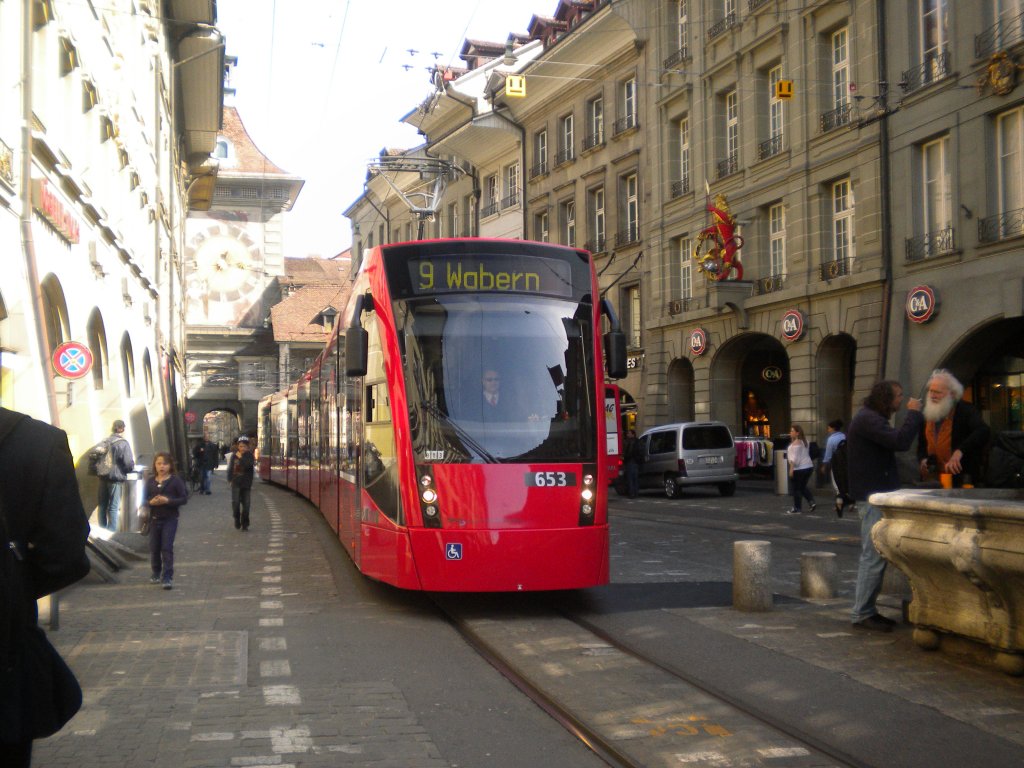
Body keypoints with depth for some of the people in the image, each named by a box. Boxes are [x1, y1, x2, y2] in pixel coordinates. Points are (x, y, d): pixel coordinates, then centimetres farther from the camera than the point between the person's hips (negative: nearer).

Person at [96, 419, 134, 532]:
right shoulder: (124, 444, -11)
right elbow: (129, 465, -16)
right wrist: (133, 462, 6)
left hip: (103, 479, 5)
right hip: (116, 480, -5)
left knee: (102, 505, 15)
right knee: (113, 508, 0)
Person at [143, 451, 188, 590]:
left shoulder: (175, 480, -5)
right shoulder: (150, 481, 6)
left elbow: (184, 499, -8)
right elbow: (145, 499, 8)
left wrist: (168, 501, -20)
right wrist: (151, 502, -14)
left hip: (170, 518, -4)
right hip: (154, 518, 4)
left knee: (167, 548, -9)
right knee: (154, 548, 11)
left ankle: (167, 577, -7)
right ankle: (156, 573, 30)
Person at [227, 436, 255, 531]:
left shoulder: (249, 456, -2)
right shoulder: (234, 455, 3)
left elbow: (249, 465, -22)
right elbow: (230, 468, 11)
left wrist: (241, 457, -18)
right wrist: (230, 479, 8)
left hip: (246, 484, -1)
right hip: (236, 483, 1)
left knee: (246, 504, 2)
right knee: (235, 502, -10)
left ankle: (245, 524, 12)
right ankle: (237, 518, 14)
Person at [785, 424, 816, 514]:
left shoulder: (796, 443, -14)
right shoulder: (804, 441, 14)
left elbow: (795, 457, -19)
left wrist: (791, 468, -18)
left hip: (799, 469, -9)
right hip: (809, 466, 9)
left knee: (795, 489, 0)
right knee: (803, 487, 20)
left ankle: (796, 508, 3)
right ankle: (812, 502, 6)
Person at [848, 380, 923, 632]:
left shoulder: (870, 418, 19)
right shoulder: (868, 420, -17)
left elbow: (896, 442, 20)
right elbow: (900, 441, -26)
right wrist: (913, 414, -16)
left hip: (876, 495, 11)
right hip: (874, 497, -11)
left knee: (872, 555, 14)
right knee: (874, 556, -10)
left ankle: (866, 610, 21)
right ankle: (861, 614, -8)